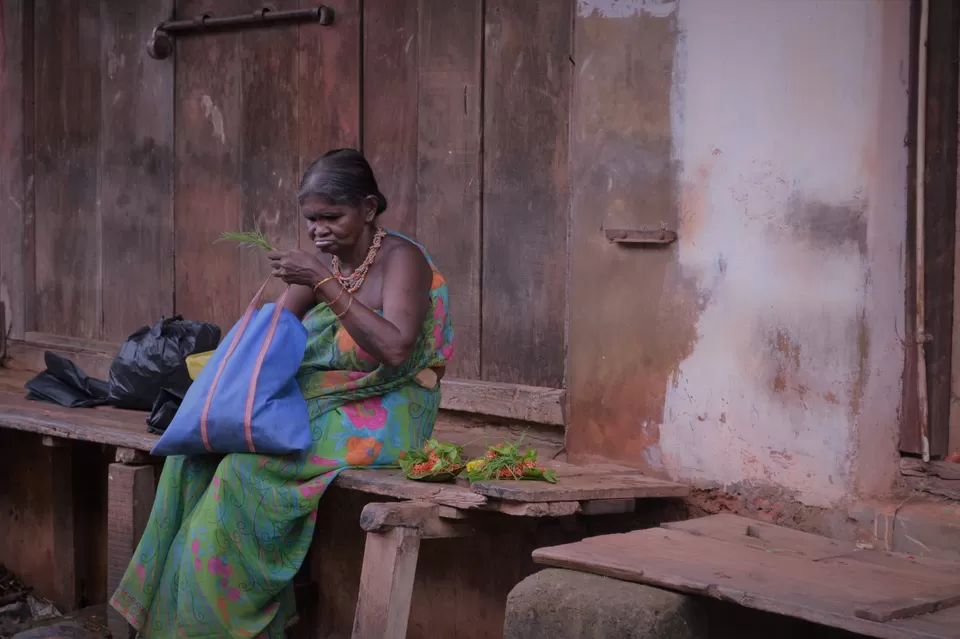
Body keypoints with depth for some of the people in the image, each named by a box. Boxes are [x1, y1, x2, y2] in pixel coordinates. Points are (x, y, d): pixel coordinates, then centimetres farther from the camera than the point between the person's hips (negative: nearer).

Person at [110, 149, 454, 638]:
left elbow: (395, 349, -27)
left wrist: (324, 284, -27)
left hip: (382, 418, -7)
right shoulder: (324, 261, 8)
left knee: (247, 465, -26)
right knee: (201, 450, -11)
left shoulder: (401, 259, -12)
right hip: (315, 408, 7)